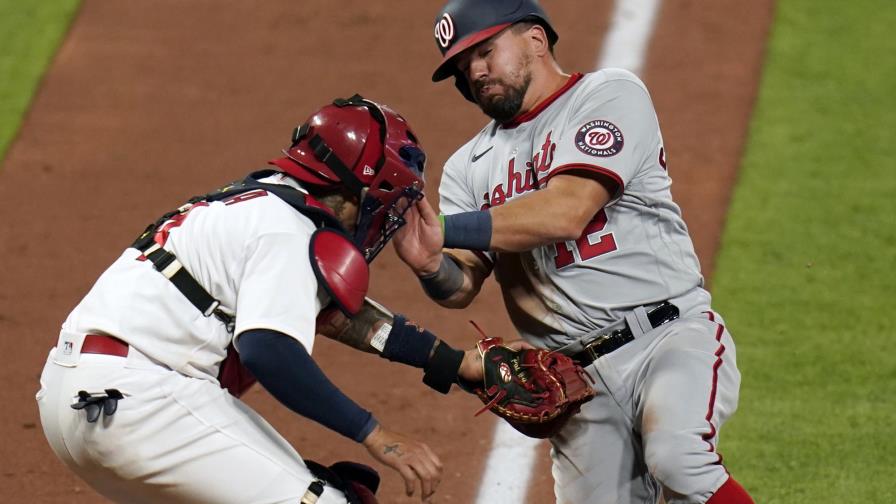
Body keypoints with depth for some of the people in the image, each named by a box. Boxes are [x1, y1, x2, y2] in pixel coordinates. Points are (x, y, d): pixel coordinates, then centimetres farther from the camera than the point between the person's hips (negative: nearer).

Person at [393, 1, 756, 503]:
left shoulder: (610, 97, 0)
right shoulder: (471, 166, 16)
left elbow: (566, 212, -16)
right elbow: (461, 286, 4)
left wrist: (447, 229, -17)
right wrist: (431, 264, -20)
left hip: (672, 337, -5)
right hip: (577, 379, 6)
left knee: (676, 460, -32)